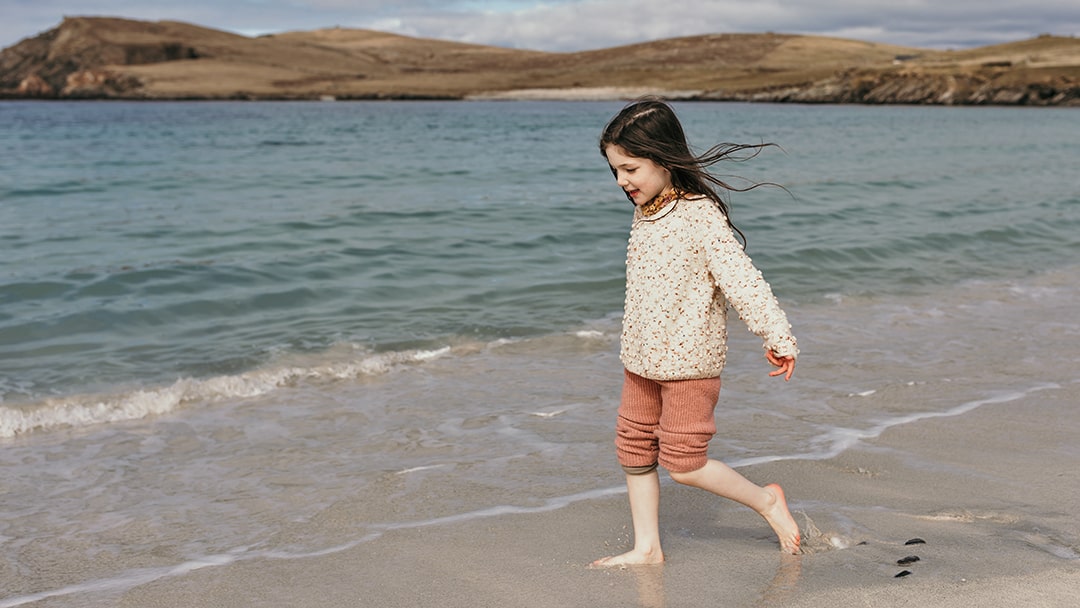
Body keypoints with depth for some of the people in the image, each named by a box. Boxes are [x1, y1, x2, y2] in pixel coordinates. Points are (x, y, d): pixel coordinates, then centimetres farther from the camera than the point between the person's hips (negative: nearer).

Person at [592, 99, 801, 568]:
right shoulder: (644, 213, 7)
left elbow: (740, 278, -21)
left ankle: (767, 501, 18)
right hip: (641, 360, 8)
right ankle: (646, 548, 24)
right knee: (633, 450, 11)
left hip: (689, 361, -8)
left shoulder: (700, 216, -18)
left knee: (682, 462, -3)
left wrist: (777, 336, -23)